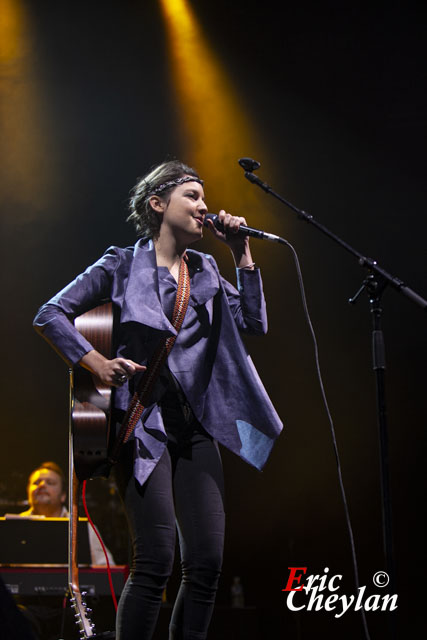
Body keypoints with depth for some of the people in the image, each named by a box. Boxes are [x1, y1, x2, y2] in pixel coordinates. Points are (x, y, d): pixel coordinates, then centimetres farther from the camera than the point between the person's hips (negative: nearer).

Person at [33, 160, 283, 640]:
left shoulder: (205, 271, 16)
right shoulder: (123, 264, 1)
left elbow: (254, 324, 7)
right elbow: (50, 315, -2)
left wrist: (242, 253, 4)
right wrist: (95, 363, -13)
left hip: (196, 427, 6)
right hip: (143, 424, -6)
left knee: (207, 561, 0)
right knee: (155, 561, -13)